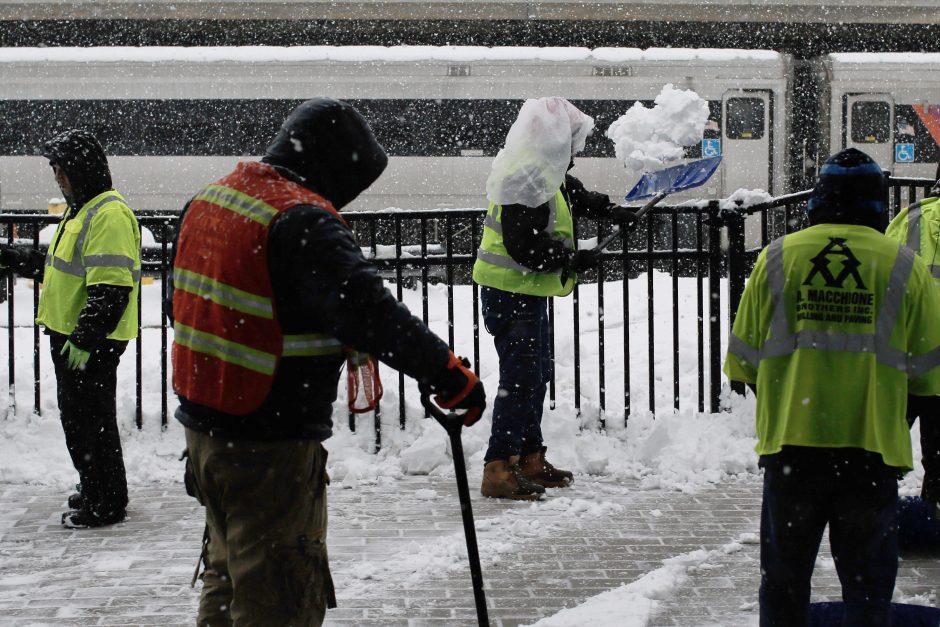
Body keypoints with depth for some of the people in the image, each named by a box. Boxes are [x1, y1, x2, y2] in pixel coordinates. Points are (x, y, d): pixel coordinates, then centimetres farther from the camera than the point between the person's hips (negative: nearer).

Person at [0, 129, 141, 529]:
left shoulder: (110, 215, -20)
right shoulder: (81, 210, 14)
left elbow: (110, 288, -26)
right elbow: (61, 267, 26)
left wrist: (85, 338, -26)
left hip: (93, 344, -10)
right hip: (69, 335, 10)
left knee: (92, 420, -2)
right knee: (75, 417, 19)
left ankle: (106, 504, 8)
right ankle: (93, 488, 32)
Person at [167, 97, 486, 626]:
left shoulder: (210, 199, 10)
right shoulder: (304, 220, -19)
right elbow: (366, 308, -29)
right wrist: (445, 370, -23)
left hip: (205, 423, 9)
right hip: (271, 446, -9)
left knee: (230, 576, 24)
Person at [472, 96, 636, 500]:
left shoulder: (546, 174, 11)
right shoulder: (526, 182, -23)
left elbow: (575, 196, 32)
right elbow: (524, 247, -26)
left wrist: (610, 210, 21)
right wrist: (572, 260, -16)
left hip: (526, 292, 11)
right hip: (510, 294, -11)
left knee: (537, 374, 18)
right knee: (520, 377, -11)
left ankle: (530, 459, 29)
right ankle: (497, 470, -9)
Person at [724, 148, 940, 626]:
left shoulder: (777, 258, -1)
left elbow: (743, 361, 2)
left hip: (791, 442, 1)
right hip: (872, 448, -1)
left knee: (783, 578, 15)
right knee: (868, 587, 8)